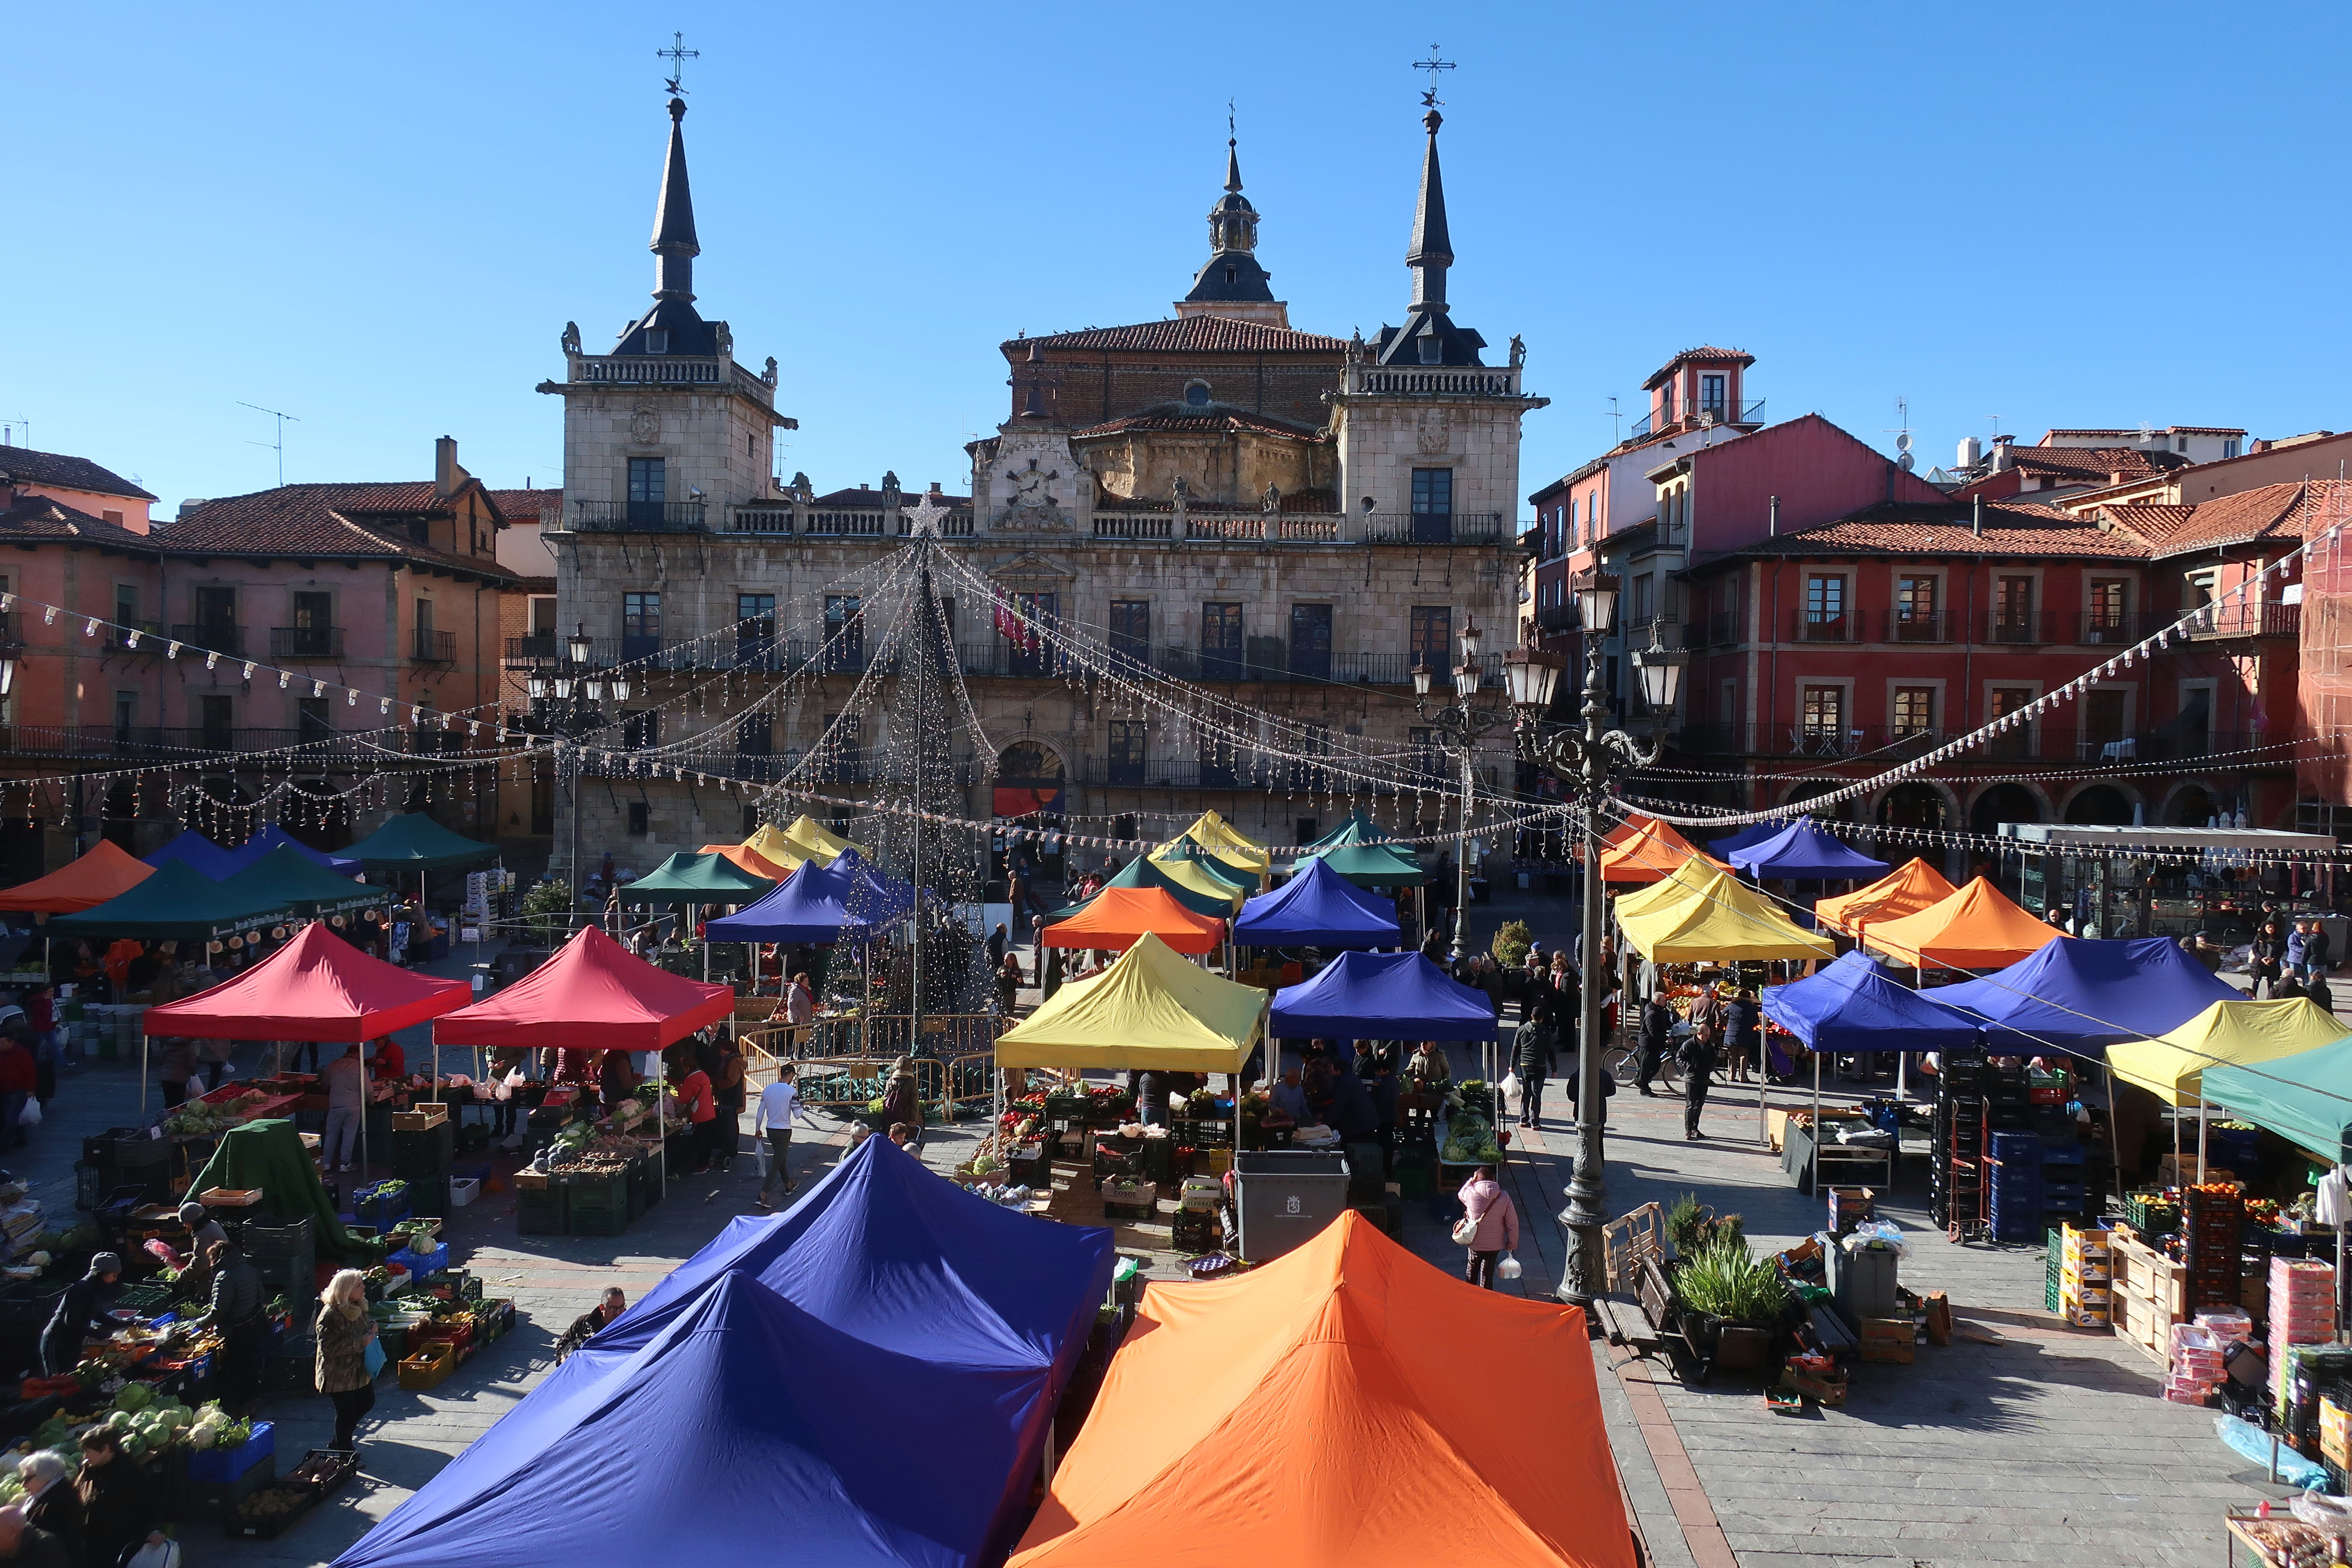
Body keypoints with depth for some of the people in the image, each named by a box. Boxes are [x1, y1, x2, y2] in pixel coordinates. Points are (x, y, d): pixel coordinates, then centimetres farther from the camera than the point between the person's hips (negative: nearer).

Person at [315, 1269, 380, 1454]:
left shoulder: (358, 1307, 3)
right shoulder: (330, 1314, -23)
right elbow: (328, 1347, -26)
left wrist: (372, 1328, -1)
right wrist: (361, 1343, -27)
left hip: (359, 1370, 9)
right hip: (338, 1375, -9)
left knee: (367, 1402, 18)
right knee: (346, 1412, 3)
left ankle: (339, 1440, 37)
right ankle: (344, 1449, 23)